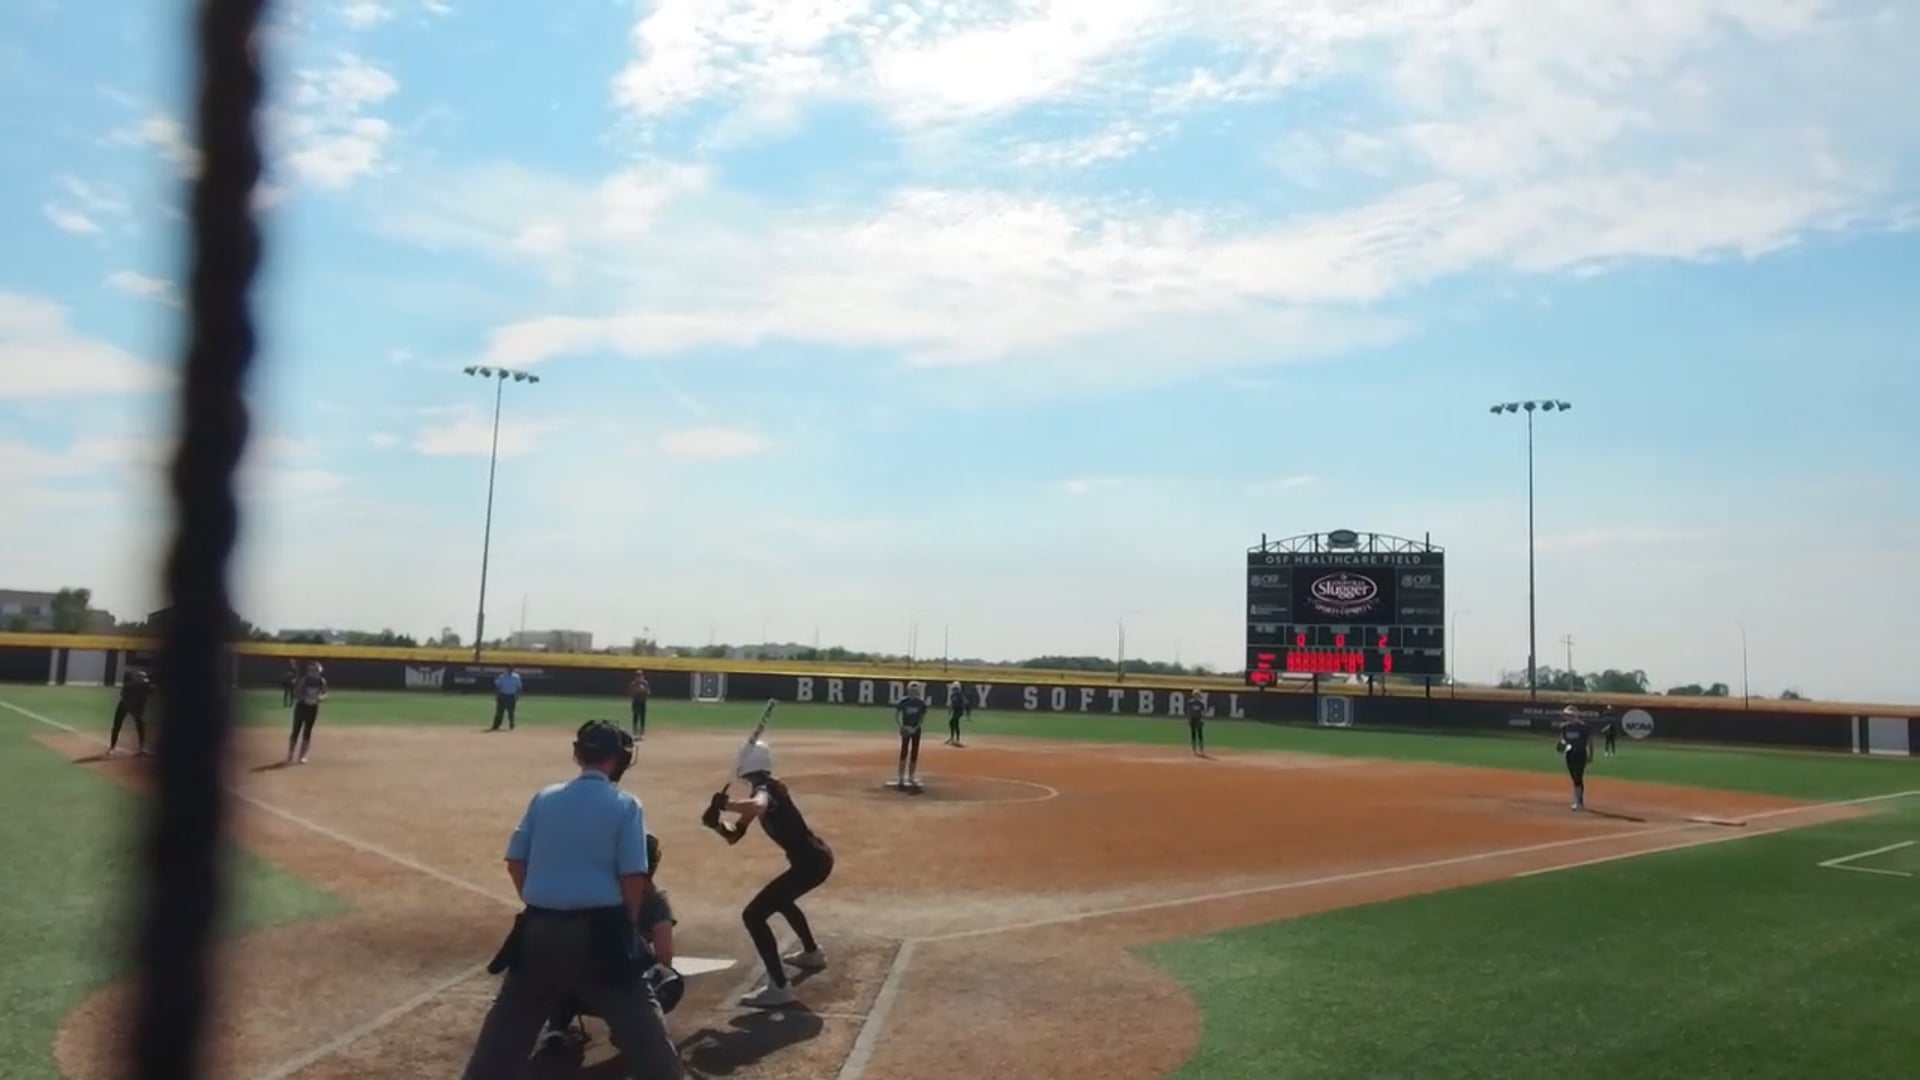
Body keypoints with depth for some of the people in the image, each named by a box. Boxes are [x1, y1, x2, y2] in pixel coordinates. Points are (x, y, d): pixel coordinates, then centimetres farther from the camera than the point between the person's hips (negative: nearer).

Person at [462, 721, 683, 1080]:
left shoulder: (544, 798, 7)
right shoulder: (625, 805, -4)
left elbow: (515, 862, 9)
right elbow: (634, 878, -7)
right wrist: (626, 925, 7)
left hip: (540, 928, 4)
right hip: (599, 929, -4)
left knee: (509, 1022, 18)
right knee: (640, 1022, 4)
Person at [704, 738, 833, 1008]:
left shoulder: (764, 789, -12)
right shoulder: (770, 789, 15)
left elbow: (758, 806, -41)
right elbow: (734, 835, 16)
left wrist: (723, 804, -26)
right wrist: (716, 823, -3)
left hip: (810, 862, -10)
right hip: (817, 858, 10)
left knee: (753, 915, -11)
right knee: (780, 899, 37)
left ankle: (779, 987, -13)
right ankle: (812, 953, 54)